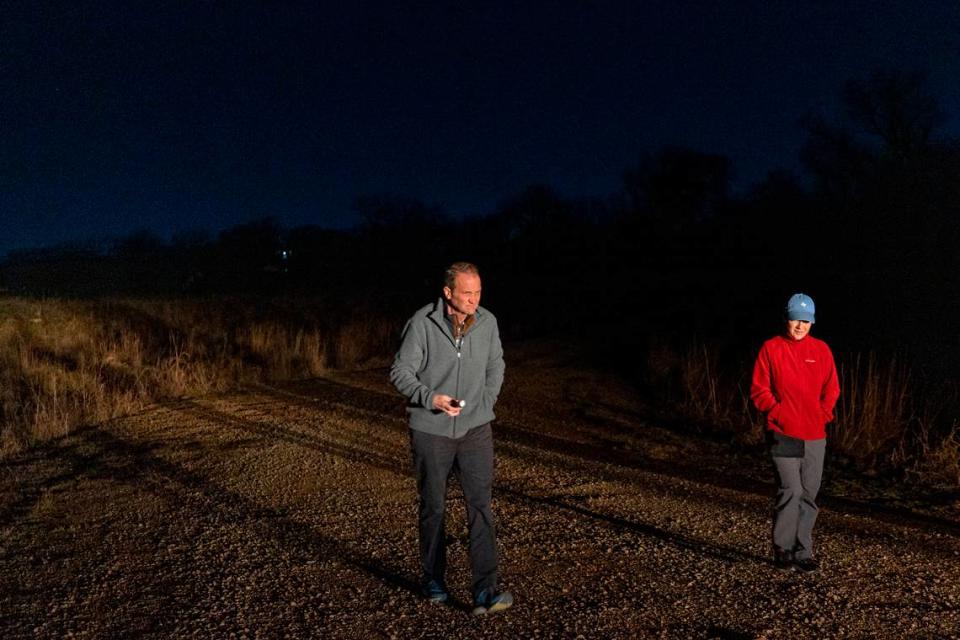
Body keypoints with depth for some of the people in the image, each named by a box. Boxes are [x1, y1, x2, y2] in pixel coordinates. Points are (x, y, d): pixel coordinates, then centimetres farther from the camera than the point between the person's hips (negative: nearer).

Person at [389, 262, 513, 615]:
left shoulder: (487, 322, -3)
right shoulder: (422, 323, -14)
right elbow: (400, 371, -9)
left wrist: (486, 404, 3)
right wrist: (431, 398, -23)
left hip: (475, 429, 2)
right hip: (430, 430, -2)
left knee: (480, 505, -6)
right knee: (433, 507, 12)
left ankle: (485, 592, -3)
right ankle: (433, 579, 32)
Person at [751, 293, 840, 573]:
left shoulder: (821, 350, 9)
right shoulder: (771, 348, -1)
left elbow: (831, 389, 12)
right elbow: (759, 390, -1)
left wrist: (822, 414, 0)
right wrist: (779, 412, -9)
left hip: (815, 436, 4)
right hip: (784, 434, -4)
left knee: (809, 495, 7)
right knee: (790, 490, -10)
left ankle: (803, 553, 18)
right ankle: (782, 550, 4)